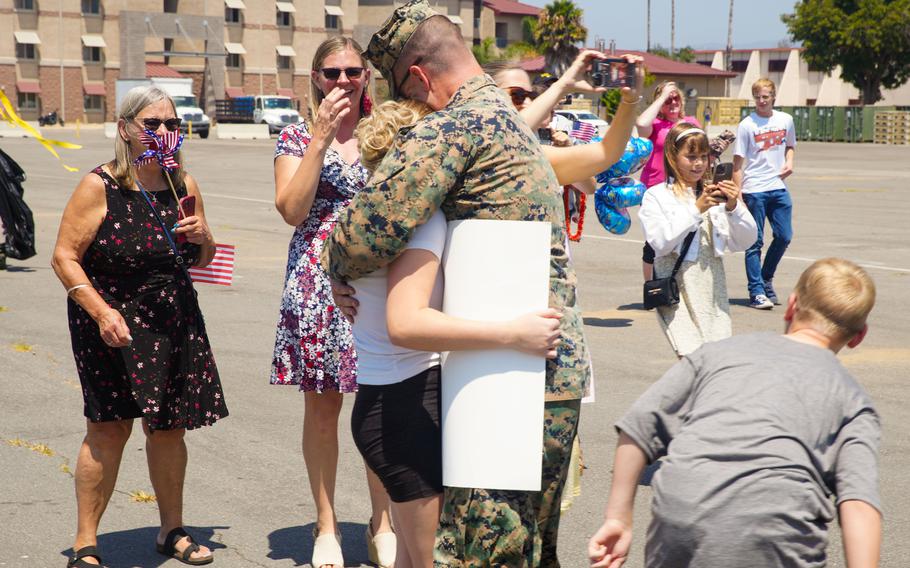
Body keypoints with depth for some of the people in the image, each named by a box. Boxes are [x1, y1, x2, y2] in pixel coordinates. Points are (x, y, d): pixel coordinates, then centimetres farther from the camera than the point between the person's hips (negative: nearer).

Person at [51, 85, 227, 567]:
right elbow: (64, 257, -12)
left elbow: (203, 262, 16)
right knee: (107, 430, -5)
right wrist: (102, 311, -23)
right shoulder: (99, 187, -10)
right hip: (112, 325, -5)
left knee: (169, 427, 11)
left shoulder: (184, 185, 6)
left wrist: (203, 235, -6)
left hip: (173, 325, 5)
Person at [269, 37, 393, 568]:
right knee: (322, 406, 6)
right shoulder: (298, 136, 4)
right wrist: (321, 136, -12)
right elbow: (292, 209, -11)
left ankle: (383, 525, 18)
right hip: (318, 280, -1)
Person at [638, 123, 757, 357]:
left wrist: (733, 208, -7)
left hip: (713, 289, 4)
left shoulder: (714, 195, 13)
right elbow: (659, 243, -12)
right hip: (678, 291, -4)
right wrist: (696, 210, -13)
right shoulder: (657, 196, 2)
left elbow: (745, 241, 10)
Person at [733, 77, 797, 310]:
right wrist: (737, 195, -10)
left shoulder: (785, 120, 7)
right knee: (755, 242, 0)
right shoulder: (747, 124, -6)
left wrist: (789, 162, 3)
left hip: (779, 188, 4)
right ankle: (757, 292, 4)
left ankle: (766, 279, 26)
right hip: (754, 190, -4)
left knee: (784, 236, 5)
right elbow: (738, 162, -6)